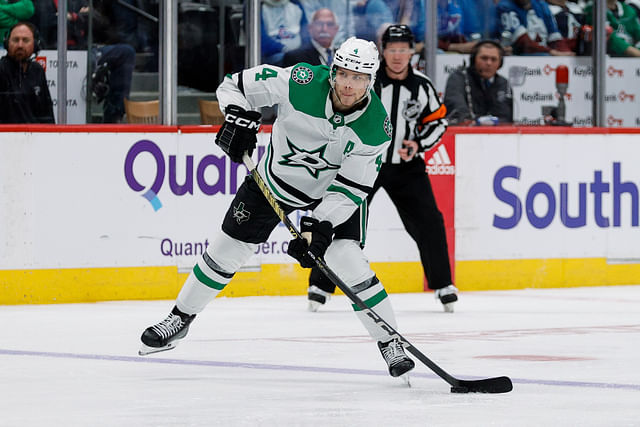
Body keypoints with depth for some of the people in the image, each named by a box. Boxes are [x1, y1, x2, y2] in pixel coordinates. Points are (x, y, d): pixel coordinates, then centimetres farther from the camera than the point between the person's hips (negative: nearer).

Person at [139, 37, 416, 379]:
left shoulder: (376, 127, -26)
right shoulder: (301, 82, -29)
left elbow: (351, 188, -22)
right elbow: (234, 85, -17)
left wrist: (320, 226, -33)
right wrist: (239, 117, -36)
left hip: (331, 189, -1)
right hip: (274, 178, 1)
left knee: (348, 262, -18)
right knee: (227, 249, 6)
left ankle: (390, 342, -2)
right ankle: (180, 318, 27)